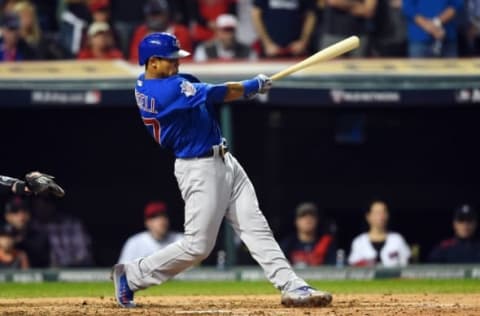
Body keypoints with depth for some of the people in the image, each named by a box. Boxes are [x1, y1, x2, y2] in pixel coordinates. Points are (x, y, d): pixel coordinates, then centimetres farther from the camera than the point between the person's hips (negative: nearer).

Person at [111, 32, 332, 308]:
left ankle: (292, 287, 0)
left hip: (224, 161, 10)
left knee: (257, 229, 3)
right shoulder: (168, 90, -24)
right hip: (200, 170, -10)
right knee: (197, 246, -2)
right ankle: (132, 275, 14)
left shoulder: (145, 84, 6)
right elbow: (221, 94, -19)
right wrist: (256, 85, -3)